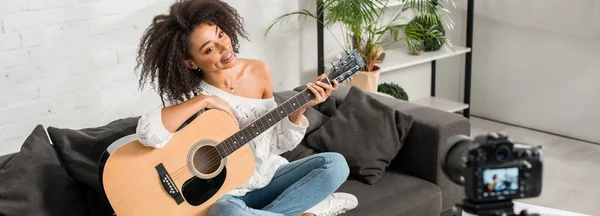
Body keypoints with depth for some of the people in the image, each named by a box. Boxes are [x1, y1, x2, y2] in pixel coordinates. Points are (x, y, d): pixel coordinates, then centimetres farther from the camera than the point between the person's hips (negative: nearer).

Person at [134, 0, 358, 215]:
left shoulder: (258, 72, -3)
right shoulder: (190, 94, -15)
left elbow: (278, 143, 3)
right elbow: (147, 133, -35)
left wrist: (299, 109, -14)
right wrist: (202, 101, -31)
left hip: (269, 177, 4)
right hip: (224, 192, -4)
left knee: (335, 164, -15)